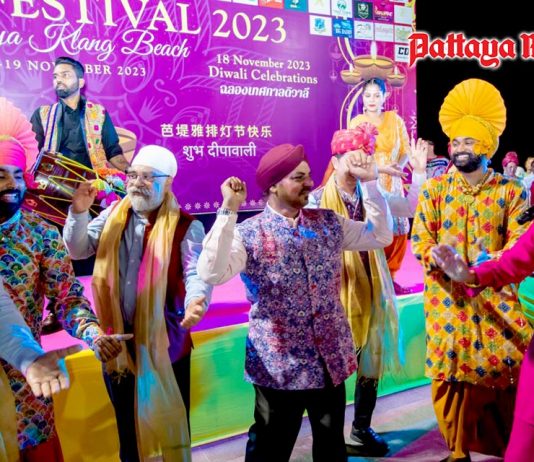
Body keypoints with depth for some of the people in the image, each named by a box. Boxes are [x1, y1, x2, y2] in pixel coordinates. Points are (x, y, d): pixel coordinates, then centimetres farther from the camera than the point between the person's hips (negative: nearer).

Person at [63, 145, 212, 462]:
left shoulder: (186, 226, -9)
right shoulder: (113, 215, 4)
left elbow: (197, 272, -19)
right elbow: (79, 250, 5)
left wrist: (195, 302, -41)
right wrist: (79, 212, -12)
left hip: (165, 341, -3)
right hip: (116, 339, 4)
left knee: (171, 422, 12)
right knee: (127, 421, 22)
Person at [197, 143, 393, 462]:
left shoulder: (328, 222, 3)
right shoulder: (248, 234, -13)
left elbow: (381, 236, 6)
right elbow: (211, 274, -27)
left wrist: (369, 182, -1)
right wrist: (228, 211, -29)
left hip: (331, 360, 4)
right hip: (280, 365, -4)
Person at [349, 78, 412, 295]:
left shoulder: (395, 119, 8)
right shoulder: (356, 123, 1)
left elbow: (405, 150, 8)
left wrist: (399, 167, -14)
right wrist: (382, 168, -18)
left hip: (393, 184, 3)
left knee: (398, 230, 2)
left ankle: (389, 276, 18)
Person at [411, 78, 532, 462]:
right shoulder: (434, 189, 3)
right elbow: (420, 240, -1)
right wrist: (435, 258, -19)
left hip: (496, 297, 0)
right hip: (446, 297, 1)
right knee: (450, 374, 4)